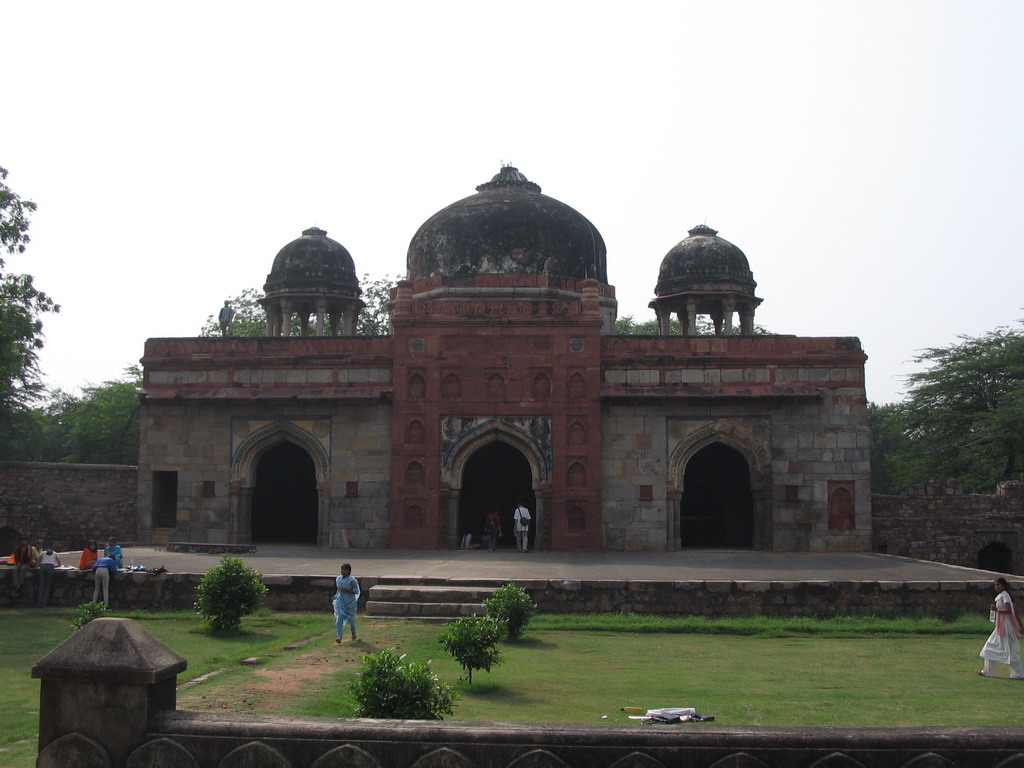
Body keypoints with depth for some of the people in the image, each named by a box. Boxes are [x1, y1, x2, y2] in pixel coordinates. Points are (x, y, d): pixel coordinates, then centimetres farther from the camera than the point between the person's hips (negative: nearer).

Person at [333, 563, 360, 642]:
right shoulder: (338, 579, 4)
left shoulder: (352, 580, -14)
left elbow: (356, 591, -13)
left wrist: (347, 590, -24)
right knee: (339, 617, -13)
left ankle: (353, 634, 39)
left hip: (350, 602, -3)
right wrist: (336, 595, 6)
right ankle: (339, 636, -19)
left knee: (351, 618, 12)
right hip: (340, 601, 3)